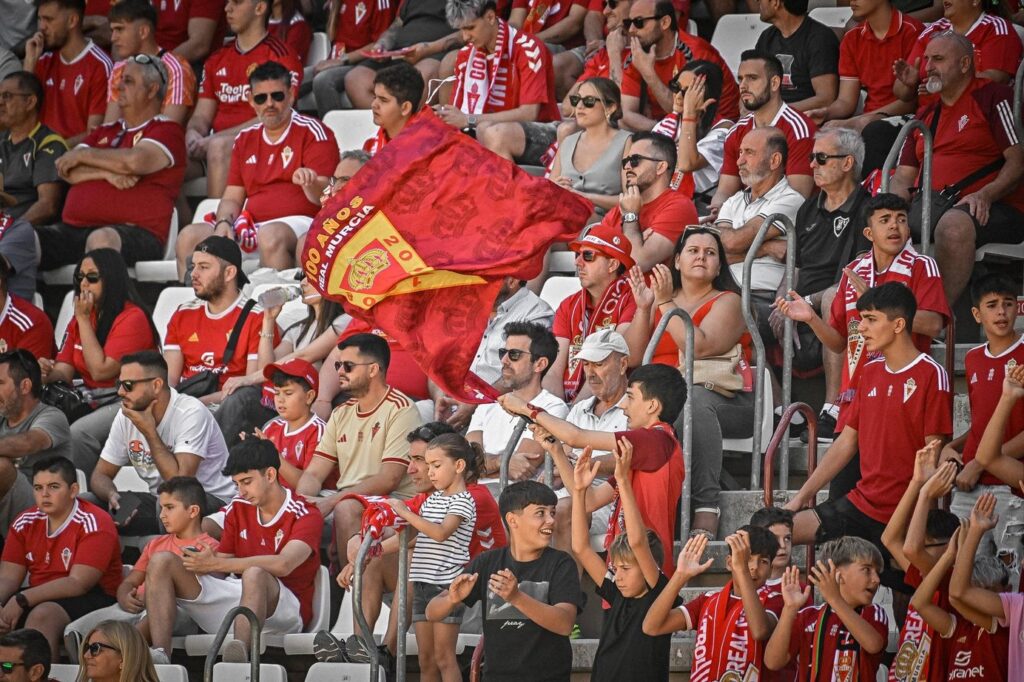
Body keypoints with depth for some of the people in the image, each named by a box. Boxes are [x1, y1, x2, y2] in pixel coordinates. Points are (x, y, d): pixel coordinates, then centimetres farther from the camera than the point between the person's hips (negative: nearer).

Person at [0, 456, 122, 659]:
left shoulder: (93, 523, -11)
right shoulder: (25, 524, 8)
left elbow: (78, 584, -18)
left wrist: (22, 600, -24)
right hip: (40, 600, 6)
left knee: (43, 615, -35)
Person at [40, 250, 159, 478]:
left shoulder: (132, 318, -13)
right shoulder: (82, 317, 12)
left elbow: (100, 370, -19)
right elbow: (65, 369, 8)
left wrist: (83, 319, -13)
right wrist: (48, 373, -17)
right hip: (91, 400, 8)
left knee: (78, 433, -30)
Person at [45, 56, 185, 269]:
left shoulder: (166, 131, 7)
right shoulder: (105, 132, 28)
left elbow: (135, 161, -13)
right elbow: (66, 171, 14)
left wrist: (83, 155, 3)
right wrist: (106, 173, -6)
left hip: (135, 233, -6)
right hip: (74, 230, 6)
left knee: (102, 239, -42)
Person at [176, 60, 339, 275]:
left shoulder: (312, 132, 4)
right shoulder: (245, 139, 22)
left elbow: (322, 198, -6)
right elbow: (232, 198, 21)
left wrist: (310, 183, -31)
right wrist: (224, 223, -3)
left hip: (298, 221, -6)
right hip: (250, 226, 6)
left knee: (271, 236, -40)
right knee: (189, 236, -16)